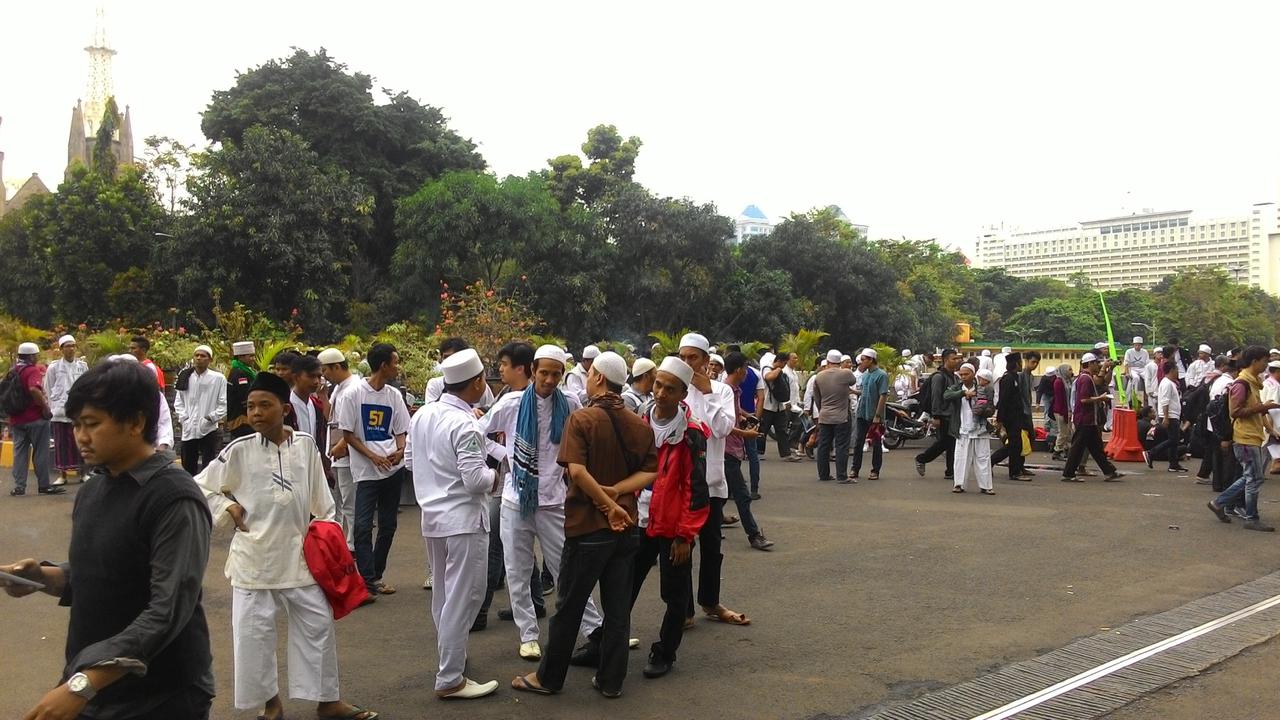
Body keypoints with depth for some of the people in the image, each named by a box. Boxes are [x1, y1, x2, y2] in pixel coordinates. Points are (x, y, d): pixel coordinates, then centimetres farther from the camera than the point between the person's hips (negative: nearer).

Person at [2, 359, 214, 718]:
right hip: (90, 685, 7)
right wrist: (42, 577, -2)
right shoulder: (91, 491, 5)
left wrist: (82, 685, -29)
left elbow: (169, 609, -25)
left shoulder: (174, 498, -19)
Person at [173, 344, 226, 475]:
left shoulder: (218, 378, -5)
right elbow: (178, 401, 13)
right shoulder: (185, 377, 5)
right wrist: (183, 418, 1)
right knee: (188, 467, 14)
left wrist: (210, 418, -10)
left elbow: (224, 404, -4)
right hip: (188, 429, 4)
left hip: (209, 430, -4)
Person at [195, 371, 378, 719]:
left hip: (299, 552, 2)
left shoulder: (306, 444, -2)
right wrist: (229, 509, -8)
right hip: (255, 554, -2)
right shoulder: (239, 450, -8)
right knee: (254, 630, 6)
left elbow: (320, 496, 7)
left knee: (318, 623, 8)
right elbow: (201, 488, 2)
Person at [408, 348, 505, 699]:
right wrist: (495, 476, -3)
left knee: (443, 594, 20)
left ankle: (449, 656, 35)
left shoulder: (423, 415, 4)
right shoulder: (465, 425, -20)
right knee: (463, 599, -1)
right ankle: (450, 680, 3)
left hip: (433, 515, 9)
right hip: (464, 520, -8)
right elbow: (476, 480, -22)